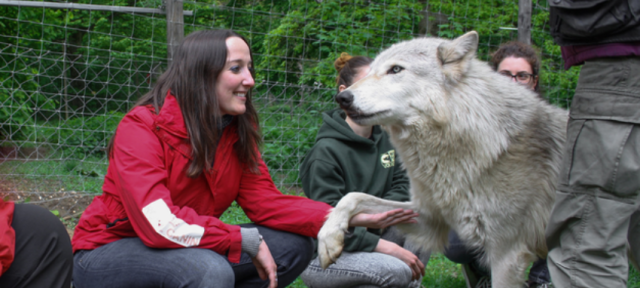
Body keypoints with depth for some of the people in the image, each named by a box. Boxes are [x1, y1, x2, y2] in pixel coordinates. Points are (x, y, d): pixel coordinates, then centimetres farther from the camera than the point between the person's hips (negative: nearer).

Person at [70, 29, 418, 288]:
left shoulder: (237, 132, -1)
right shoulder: (142, 127, -22)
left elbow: (265, 201, -7)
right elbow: (159, 223, -32)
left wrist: (345, 218, -20)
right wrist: (246, 240, -28)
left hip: (190, 250, 8)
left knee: (294, 247, -6)